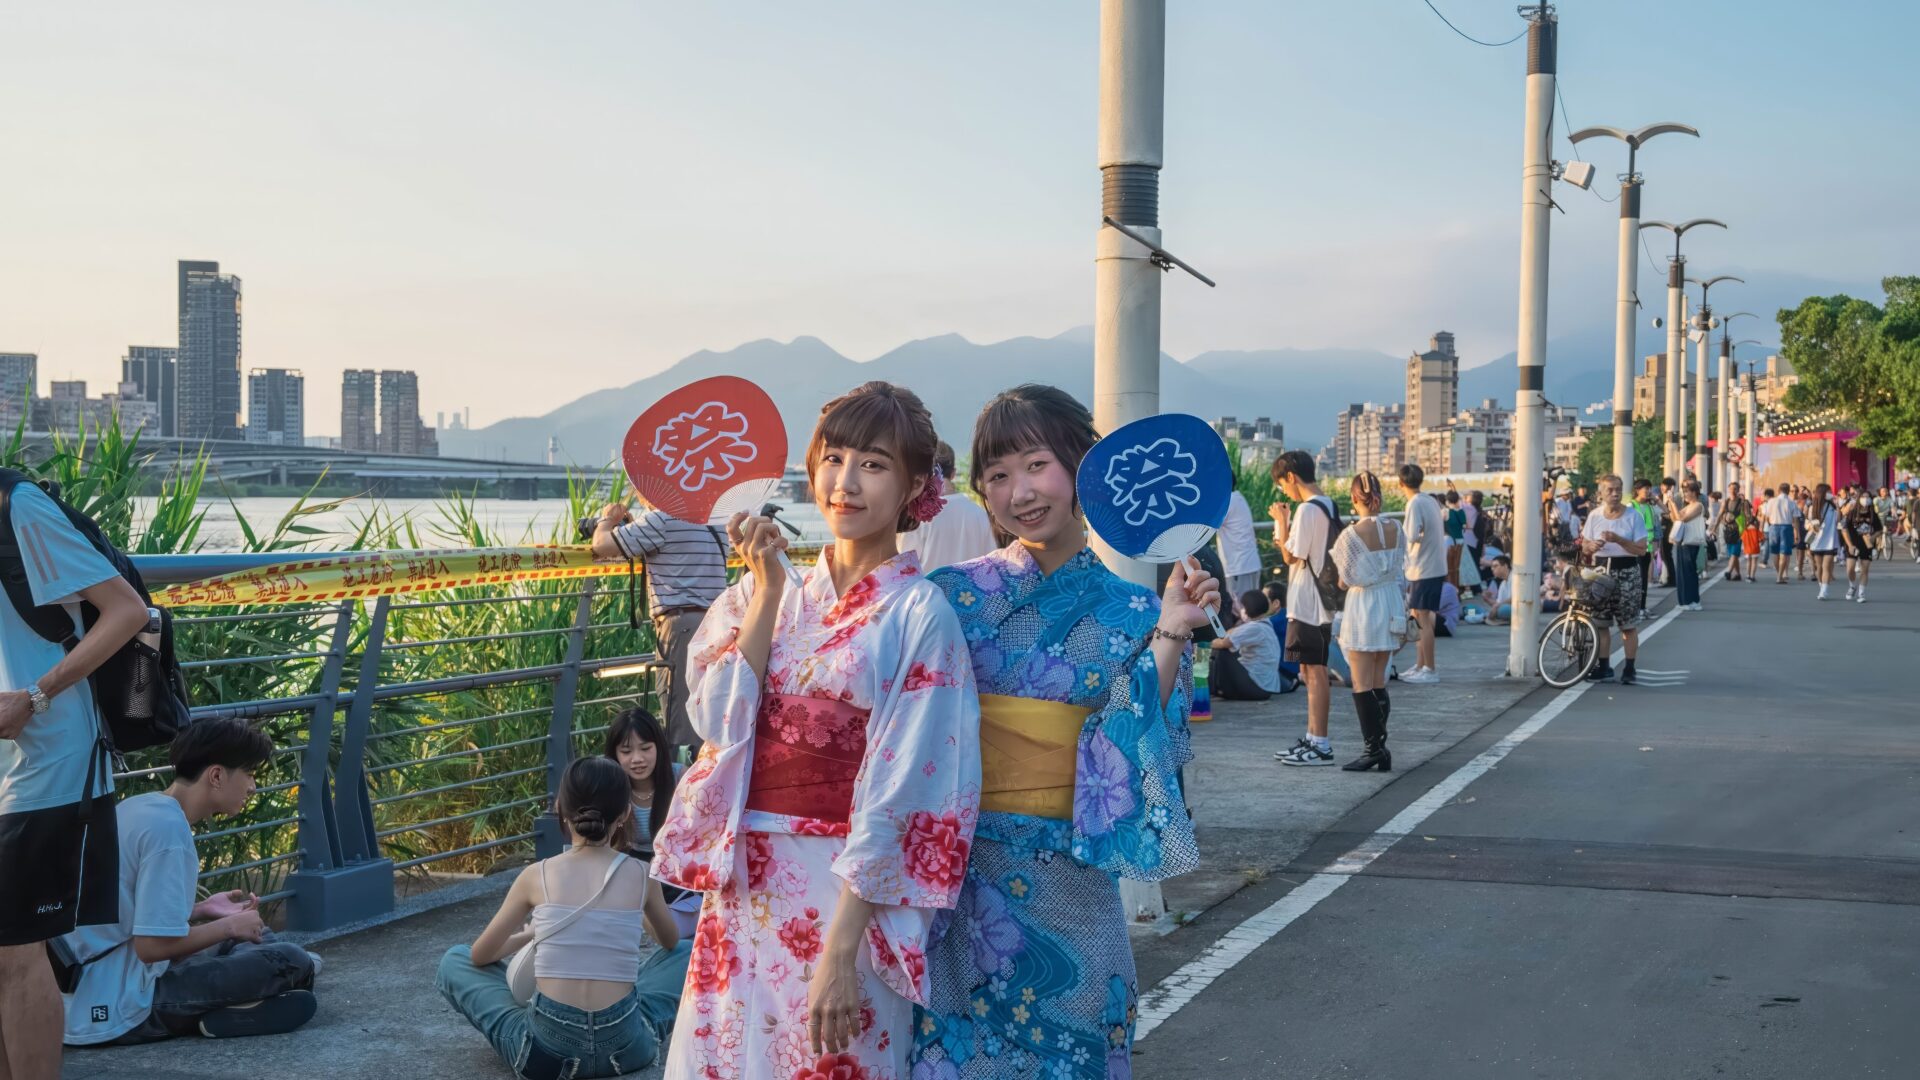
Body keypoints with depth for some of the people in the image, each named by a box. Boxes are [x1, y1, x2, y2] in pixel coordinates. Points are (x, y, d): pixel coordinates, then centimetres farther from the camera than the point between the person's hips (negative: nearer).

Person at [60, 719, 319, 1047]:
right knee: (290, 962, -12)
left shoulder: (140, 807, 9)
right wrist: (230, 926, -8)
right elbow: (154, 945, -23)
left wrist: (201, 910, 16)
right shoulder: (168, 829, -19)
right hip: (116, 1011, -10)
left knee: (253, 936, 20)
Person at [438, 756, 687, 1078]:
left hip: (545, 1050, -1)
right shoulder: (641, 874, 0)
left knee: (454, 961, 22)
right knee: (688, 954, 28)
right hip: (627, 1047, 1)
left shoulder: (536, 876, -2)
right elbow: (671, 941, 21)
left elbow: (480, 955, 10)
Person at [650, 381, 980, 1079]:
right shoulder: (774, 593, 8)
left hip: (853, 893, -5)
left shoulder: (918, 614, -7)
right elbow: (715, 718, -5)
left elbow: (900, 791, -14)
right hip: (745, 884, 5)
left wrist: (842, 948, -19)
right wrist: (767, 588, -7)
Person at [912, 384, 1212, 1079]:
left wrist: (1168, 638, -18)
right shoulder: (952, 596, 0)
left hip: (1067, 884, 0)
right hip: (959, 875, 0)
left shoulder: (1128, 611, 0)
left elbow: (1140, 756, -8)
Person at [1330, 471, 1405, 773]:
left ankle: (1373, 748, -3)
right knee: (1379, 683, 13)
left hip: (1362, 606, -6)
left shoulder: (1352, 534, -15)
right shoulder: (1395, 530, 0)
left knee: (1362, 685, 0)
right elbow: (1400, 572, 7)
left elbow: (1345, 581, -10)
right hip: (1391, 605, 6)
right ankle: (1380, 749, 15)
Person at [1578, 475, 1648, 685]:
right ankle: (1604, 666, 17)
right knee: (1600, 622, 7)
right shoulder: (1594, 516, 6)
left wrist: (1618, 539, -20)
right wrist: (1592, 546, -13)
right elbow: (1585, 546, 10)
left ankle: (1629, 668, 7)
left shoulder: (1633, 516, -4)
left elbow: (1641, 549, -9)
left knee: (1628, 625, 0)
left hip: (1626, 572, -3)